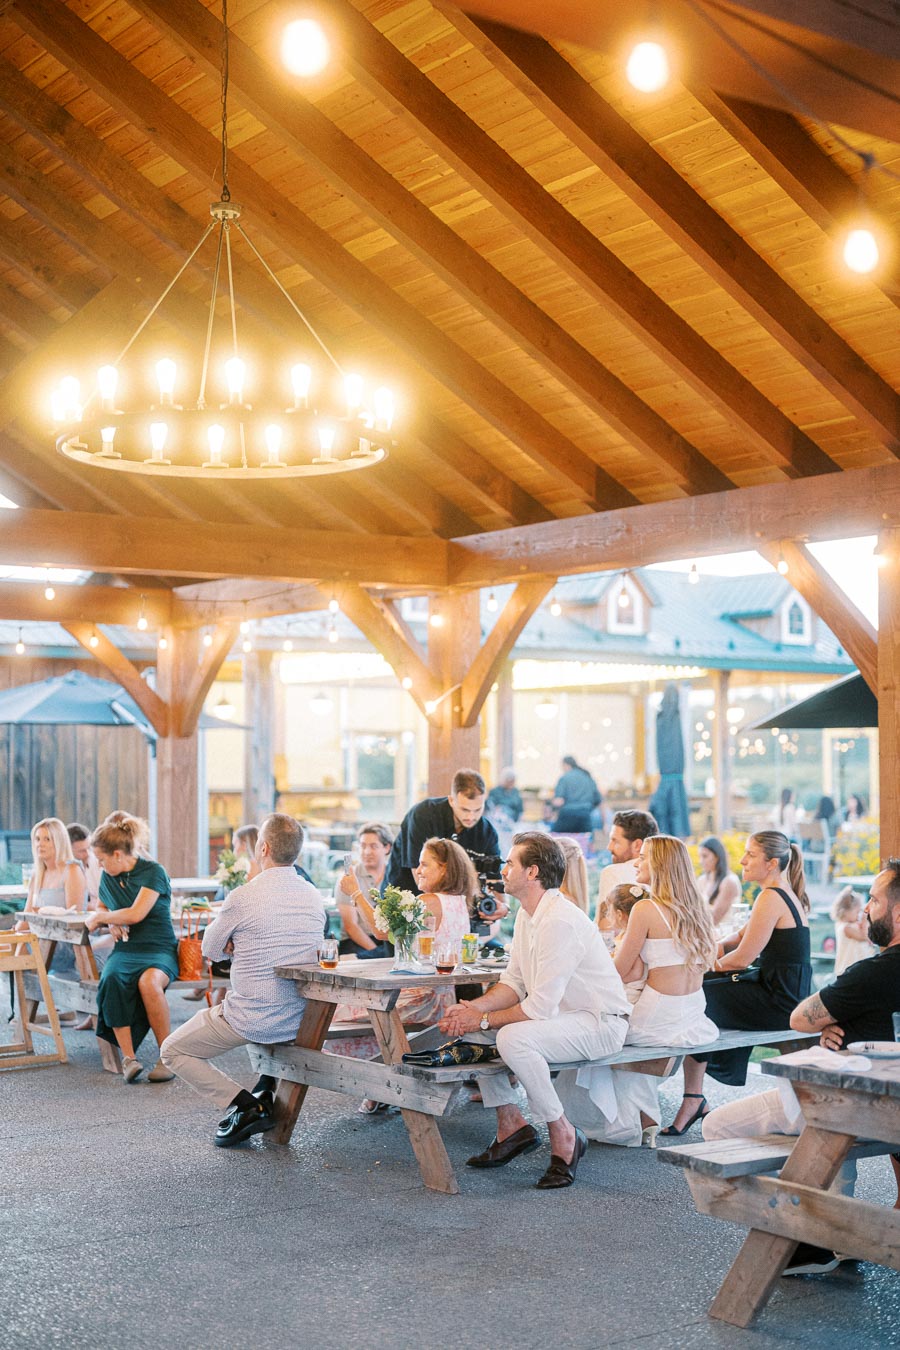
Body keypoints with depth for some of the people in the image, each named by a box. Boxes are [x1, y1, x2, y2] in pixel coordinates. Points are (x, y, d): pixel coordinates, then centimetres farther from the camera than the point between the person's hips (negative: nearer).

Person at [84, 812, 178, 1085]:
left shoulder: (153, 872, -6)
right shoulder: (108, 877, 14)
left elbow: (136, 914, -15)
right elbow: (101, 909, 31)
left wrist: (100, 918, 1)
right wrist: (110, 922, 7)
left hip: (158, 948, -4)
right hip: (125, 949, 4)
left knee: (148, 981, -39)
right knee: (111, 979, -33)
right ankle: (128, 1057, -32)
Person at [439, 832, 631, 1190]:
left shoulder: (560, 921, -25)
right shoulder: (527, 915, 7)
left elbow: (540, 1007, -26)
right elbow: (514, 984, 10)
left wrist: (484, 1020, -16)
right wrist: (475, 1007, -8)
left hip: (600, 1023, -10)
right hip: (558, 1015, 10)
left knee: (513, 1037, -33)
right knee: (467, 1028, 4)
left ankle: (563, 1135, -16)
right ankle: (511, 1123, 10)